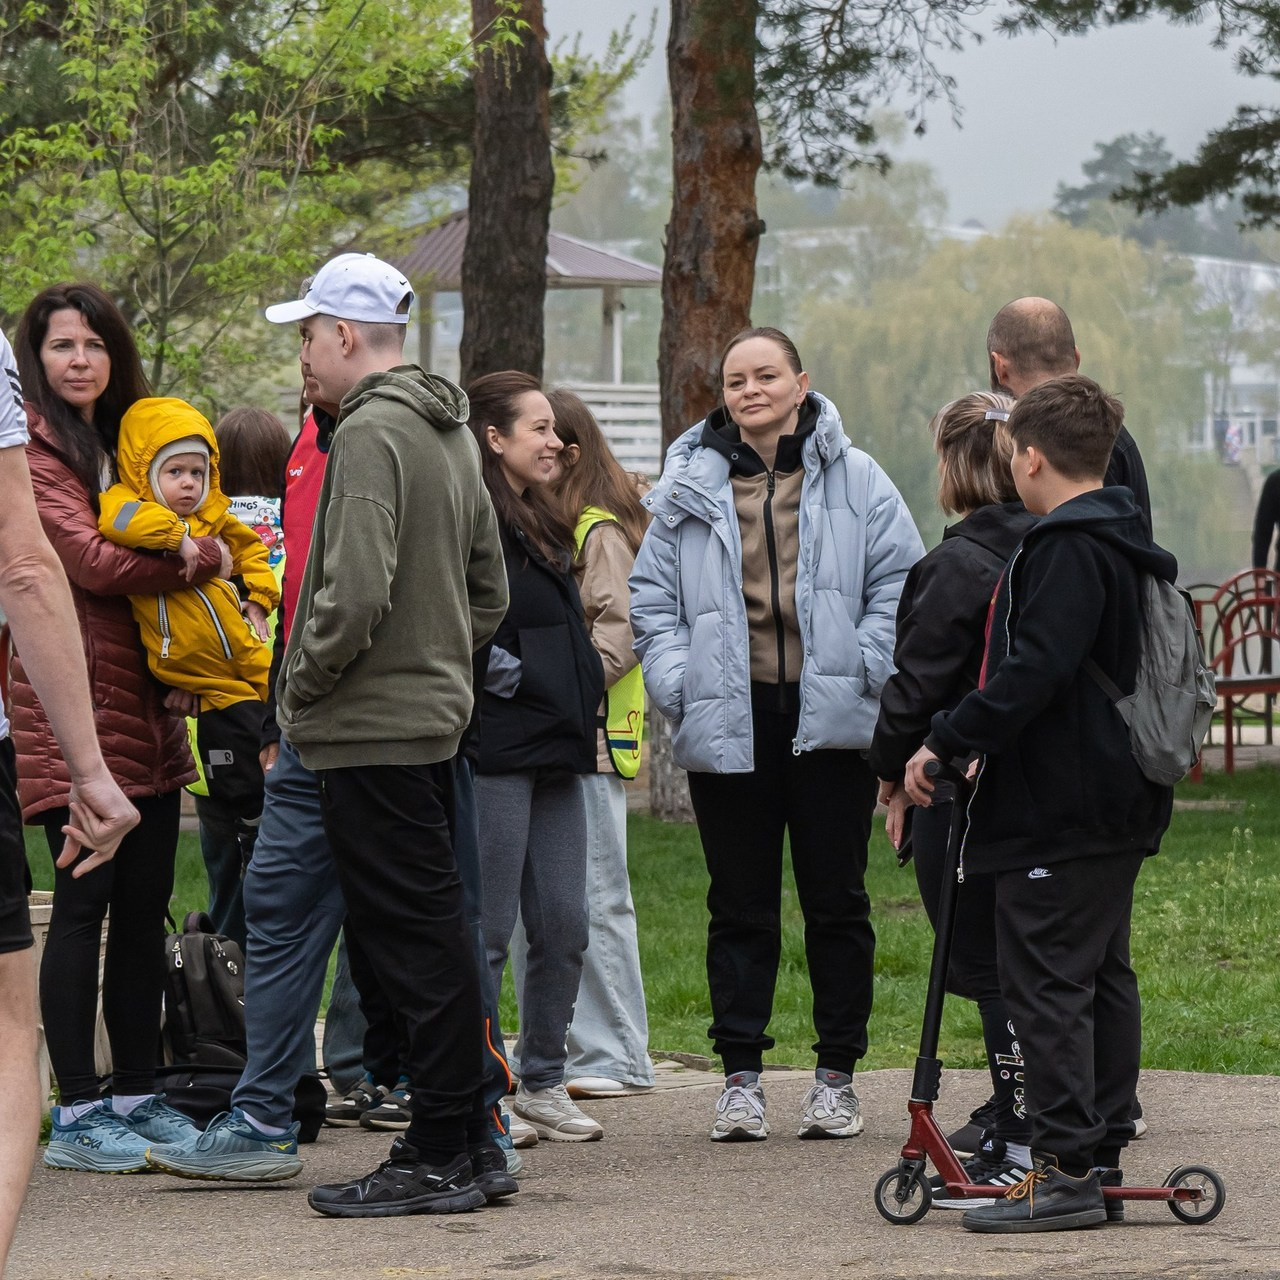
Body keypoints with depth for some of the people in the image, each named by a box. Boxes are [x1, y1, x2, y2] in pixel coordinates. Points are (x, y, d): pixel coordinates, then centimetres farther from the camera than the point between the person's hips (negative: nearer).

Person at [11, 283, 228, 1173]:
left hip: (145, 712, 8)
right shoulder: (32, 452, -6)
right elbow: (95, 563, -15)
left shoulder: (123, 446, 20)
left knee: (145, 906, 9)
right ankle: (77, 1113, -3)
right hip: (73, 711, -8)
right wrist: (206, 558, -4)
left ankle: (138, 1096, 17)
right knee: (85, 900, -7)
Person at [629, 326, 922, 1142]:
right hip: (728, 722, 1)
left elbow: (900, 585, 4)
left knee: (836, 899, 5)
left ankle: (838, 1076, 13)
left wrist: (864, 672, -6)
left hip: (829, 718, -1)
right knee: (740, 906, 5)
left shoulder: (854, 480, 4)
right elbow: (653, 596, 9)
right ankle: (742, 1076, 10)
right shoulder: (689, 485, 7)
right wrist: (677, 685, -3)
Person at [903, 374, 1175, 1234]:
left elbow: (1033, 672, -27)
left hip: (1059, 807, -11)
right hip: (1121, 802, 11)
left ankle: (1065, 1170, -9)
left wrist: (947, 742, -20)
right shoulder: (1130, 546, 15)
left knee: (1046, 983, -8)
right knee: (1104, 976, 14)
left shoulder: (1067, 548, -17)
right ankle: (1102, 1154, 20)